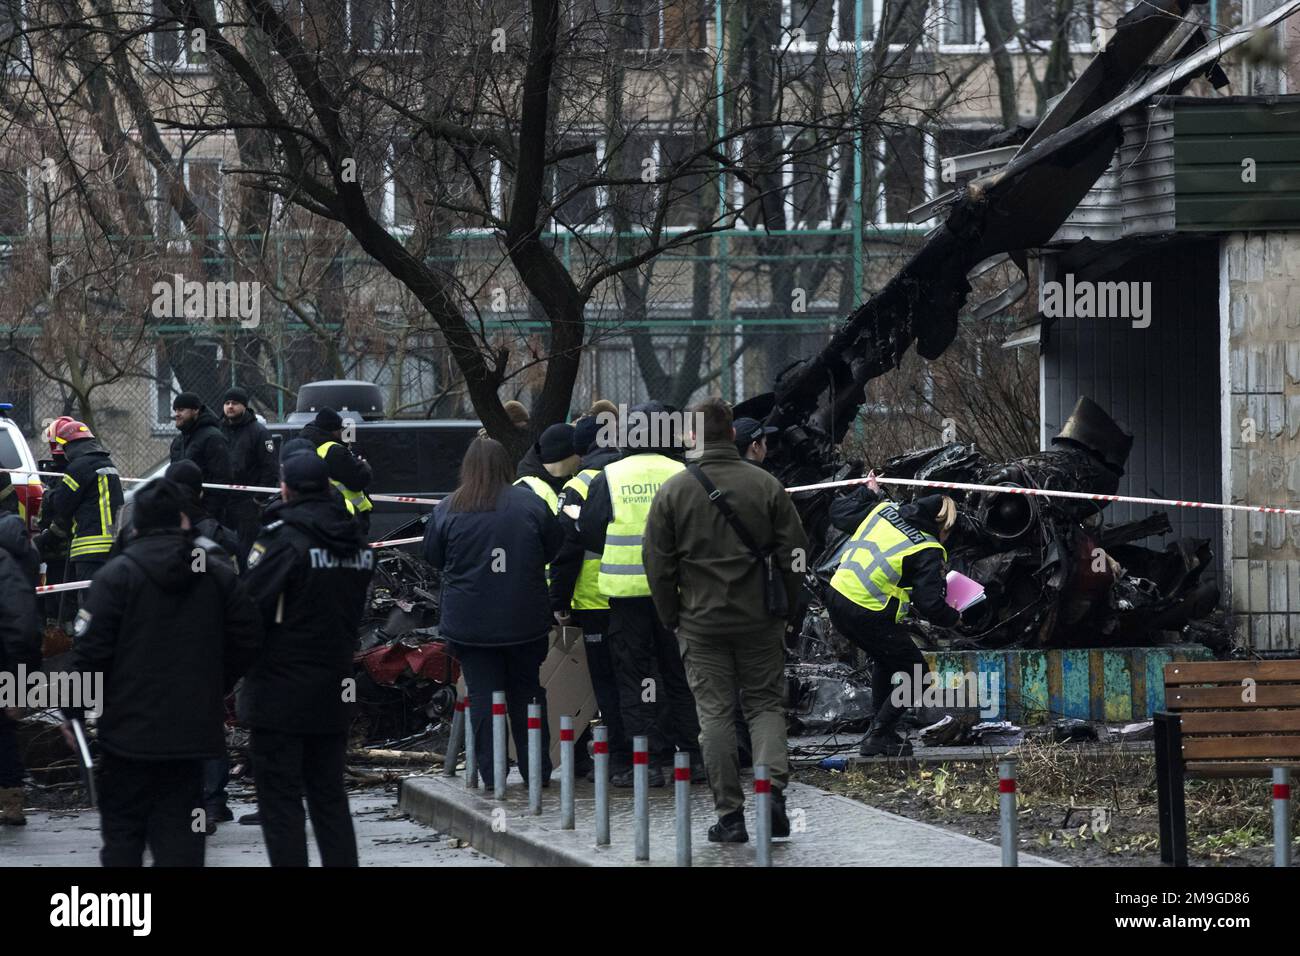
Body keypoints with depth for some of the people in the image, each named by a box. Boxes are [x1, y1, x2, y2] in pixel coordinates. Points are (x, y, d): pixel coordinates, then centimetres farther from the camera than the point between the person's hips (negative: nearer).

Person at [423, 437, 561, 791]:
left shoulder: (448, 510, -6)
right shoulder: (531, 504, -5)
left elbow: (433, 557, 6)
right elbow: (555, 549, 6)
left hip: (470, 624, -1)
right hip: (525, 622, 1)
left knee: (483, 696, 4)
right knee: (527, 693, 12)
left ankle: (491, 774, 2)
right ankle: (538, 771, 15)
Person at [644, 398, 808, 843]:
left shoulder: (672, 492, -4)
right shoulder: (766, 486, -2)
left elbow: (658, 564, -2)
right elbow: (794, 553, 0)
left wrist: (672, 619, 10)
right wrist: (786, 608, 13)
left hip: (702, 623, -1)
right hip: (761, 622, 1)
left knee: (715, 714, 4)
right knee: (765, 704, 11)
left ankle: (729, 814, 2)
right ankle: (773, 786, -9)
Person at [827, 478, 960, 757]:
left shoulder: (883, 509, 6)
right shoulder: (928, 551, -11)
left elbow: (839, 513, 19)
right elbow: (931, 606, -15)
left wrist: (866, 492, 35)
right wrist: (953, 617, 6)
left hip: (837, 598, 8)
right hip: (869, 616, -8)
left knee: (885, 661, 30)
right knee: (916, 674, 9)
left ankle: (881, 731, 35)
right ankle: (877, 739, 3)